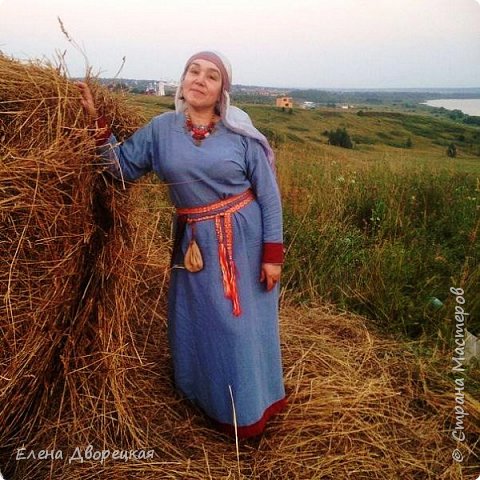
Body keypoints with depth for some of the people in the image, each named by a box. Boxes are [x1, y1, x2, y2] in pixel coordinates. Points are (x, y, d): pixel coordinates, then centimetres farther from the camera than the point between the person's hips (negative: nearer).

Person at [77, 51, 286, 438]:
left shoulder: (240, 133, -7)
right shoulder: (162, 128, 2)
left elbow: (269, 194, -6)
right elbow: (124, 167, 1)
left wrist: (273, 253, -10)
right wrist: (97, 120, -5)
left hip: (244, 239, -3)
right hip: (195, 242, 3)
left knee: (245, 321, 8)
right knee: (199, 322, 16)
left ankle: (250, 408, 32)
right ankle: (210, 399, 42)